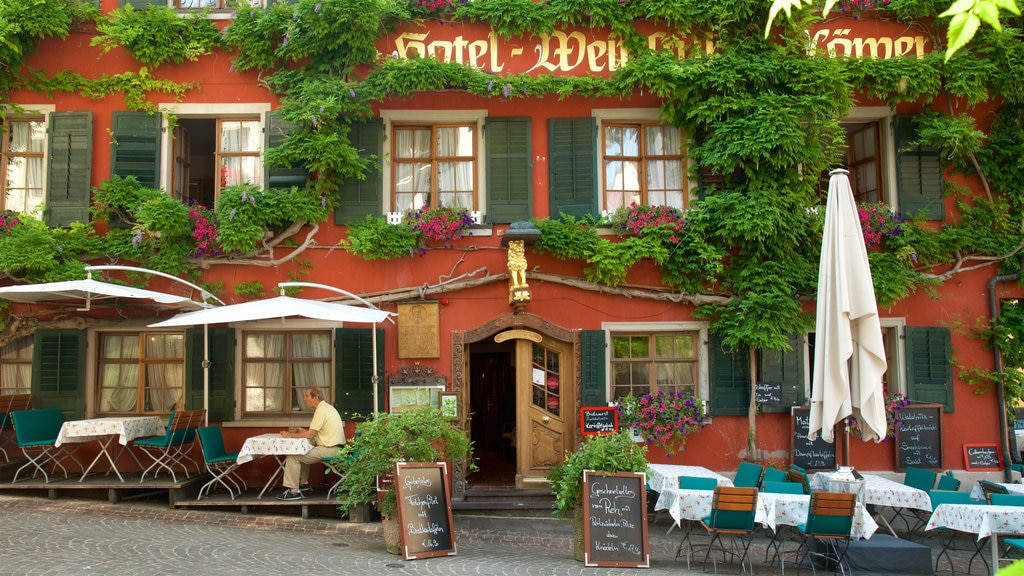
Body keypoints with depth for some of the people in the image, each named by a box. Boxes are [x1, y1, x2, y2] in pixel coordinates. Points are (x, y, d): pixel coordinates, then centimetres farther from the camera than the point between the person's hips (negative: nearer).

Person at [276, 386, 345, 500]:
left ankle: (293, 491, -8)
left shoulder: (321, 410, -16)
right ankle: (303, 483, 28)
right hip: (333, 447, 11)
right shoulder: (326, 407, 16)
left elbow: (310, 434, -17)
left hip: (329, 450, -11)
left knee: (293, 456, -10)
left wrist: (290, 435, -7)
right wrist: (304, 431, 17)